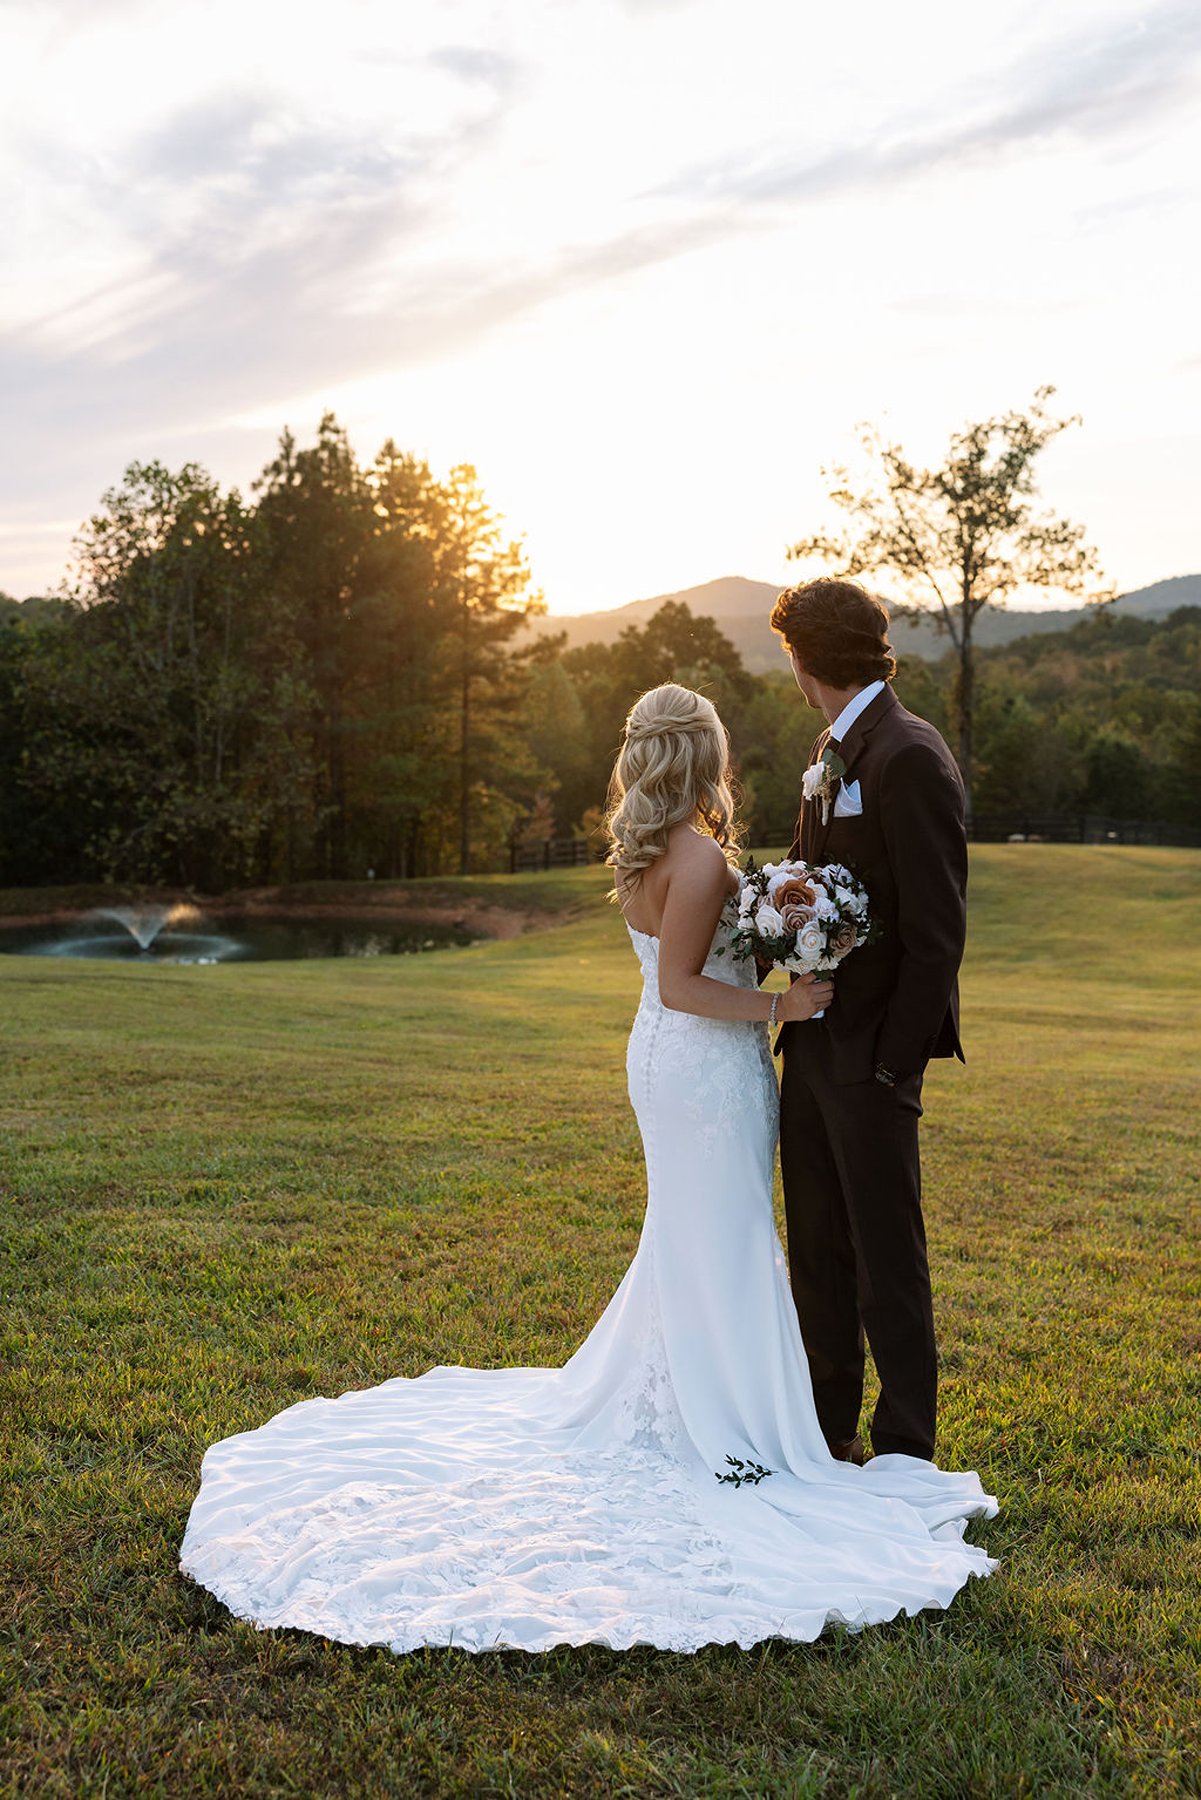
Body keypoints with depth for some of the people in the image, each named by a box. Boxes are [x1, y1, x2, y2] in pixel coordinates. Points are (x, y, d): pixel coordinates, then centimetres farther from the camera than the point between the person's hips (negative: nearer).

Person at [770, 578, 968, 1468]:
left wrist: (894, 1059, -19)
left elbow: (938, 926, -19)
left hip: (870, 1051, -9)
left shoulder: (909, 757, -16)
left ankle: (906, 1452, 17)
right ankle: (829, 1426, 31)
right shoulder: (832, 754, 13)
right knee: (817, 1250, 17)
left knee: (887, 1259, 3)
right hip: (813, 1041, 9)